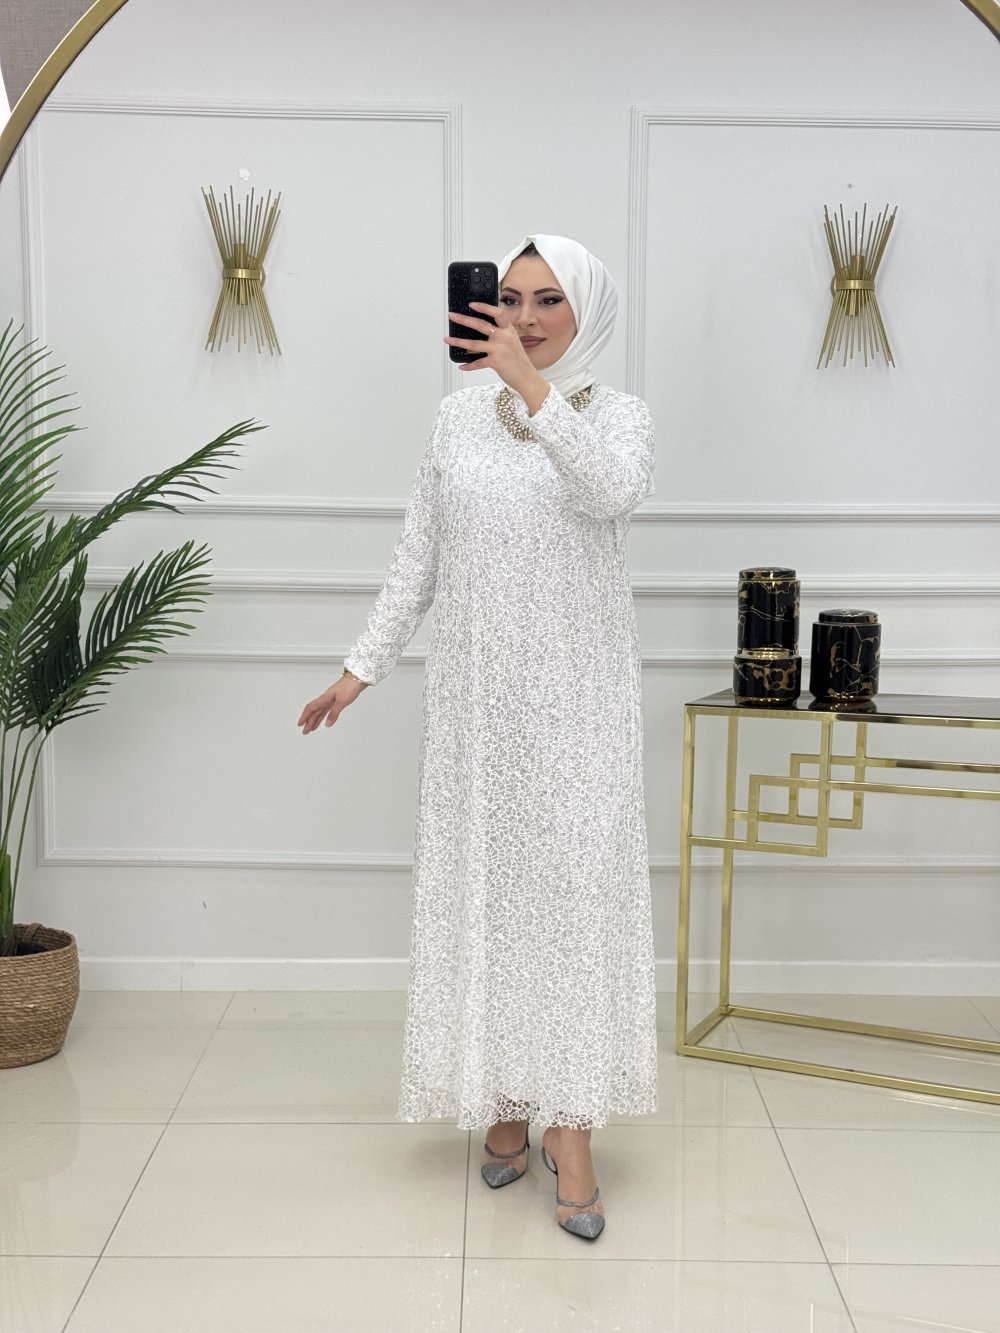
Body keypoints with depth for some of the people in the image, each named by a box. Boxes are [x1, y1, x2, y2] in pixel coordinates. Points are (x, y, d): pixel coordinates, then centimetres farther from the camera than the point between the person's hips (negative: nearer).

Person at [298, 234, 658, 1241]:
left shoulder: (615, 414, 0)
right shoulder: (460, 413, 8)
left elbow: (614, 490, -25)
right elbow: (417, 556, 11)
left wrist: (532, 386, -30)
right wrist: (362, 667, 8)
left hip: (577, 694, -3)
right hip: (476, 691, 3)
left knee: (576, 889, -7)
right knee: (482, 889, 5)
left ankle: (571, 1130, -1)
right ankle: (504, 1103, 19)